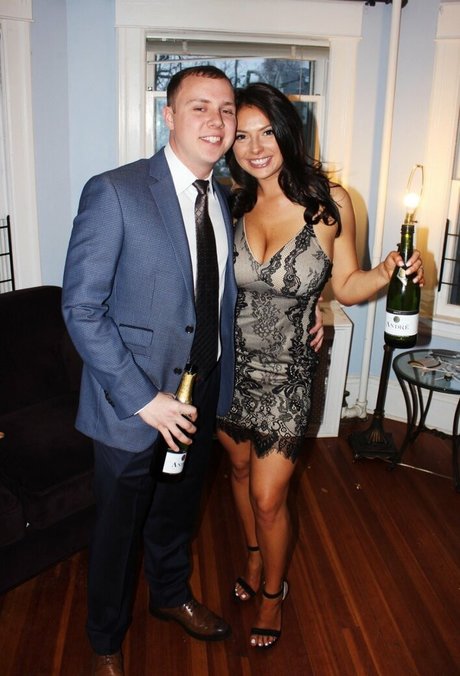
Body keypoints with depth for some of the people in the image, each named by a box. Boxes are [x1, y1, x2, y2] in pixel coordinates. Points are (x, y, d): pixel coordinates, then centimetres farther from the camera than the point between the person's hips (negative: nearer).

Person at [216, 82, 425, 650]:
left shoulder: (328, 202, -11)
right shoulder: (234, 202, -4)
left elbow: (346, 286, -4)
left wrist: (387, 273, -21)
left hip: (285, 371, -3)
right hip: (232, 364, 3)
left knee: (269, 498, 4)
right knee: (240, 468, 23)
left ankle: (272, 593, 35)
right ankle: (254, 557, 52)